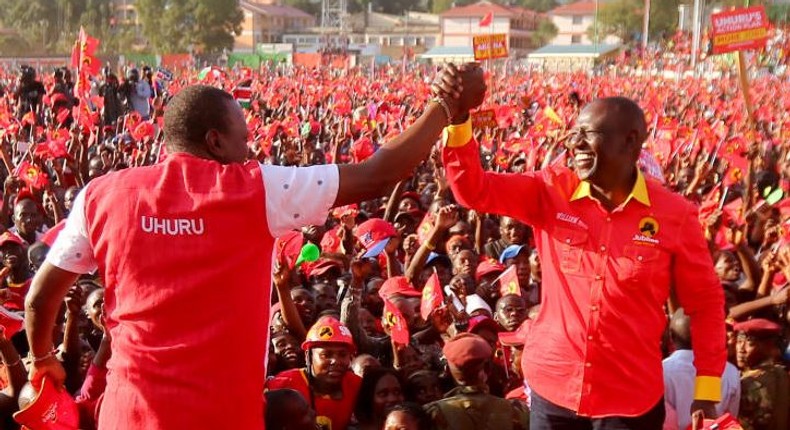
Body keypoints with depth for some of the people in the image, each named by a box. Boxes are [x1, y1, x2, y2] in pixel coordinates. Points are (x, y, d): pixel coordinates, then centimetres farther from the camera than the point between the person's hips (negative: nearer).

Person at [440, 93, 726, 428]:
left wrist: (707, 390, -4)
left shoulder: (675, 214, -8)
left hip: (632, 397, -2)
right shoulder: (551, 191, -3)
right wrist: (458, 120, -24)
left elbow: (706, 302, 0)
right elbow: (473, 190, -10)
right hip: (552, 386, 2)